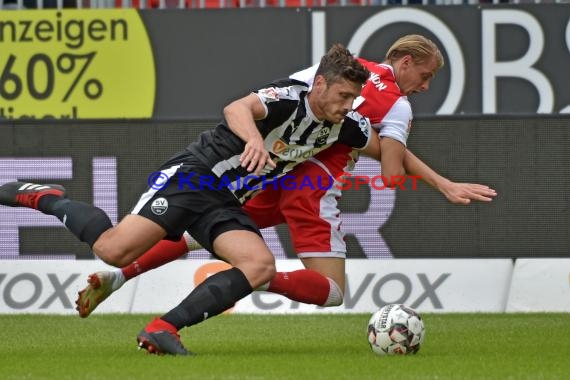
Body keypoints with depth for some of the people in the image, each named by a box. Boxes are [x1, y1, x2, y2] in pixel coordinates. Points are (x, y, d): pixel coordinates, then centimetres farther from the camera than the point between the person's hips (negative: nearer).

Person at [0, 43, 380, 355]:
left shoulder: (343, 123, 6)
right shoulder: (290, 97, -18)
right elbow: (236, 108, -38)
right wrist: (254, 139, -57)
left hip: (225, 205, 8)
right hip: (194, 174, -8)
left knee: (261, 266, -20)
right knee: (114, 250, -22)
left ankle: (162, 329, -23)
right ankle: (47, 199, 7)